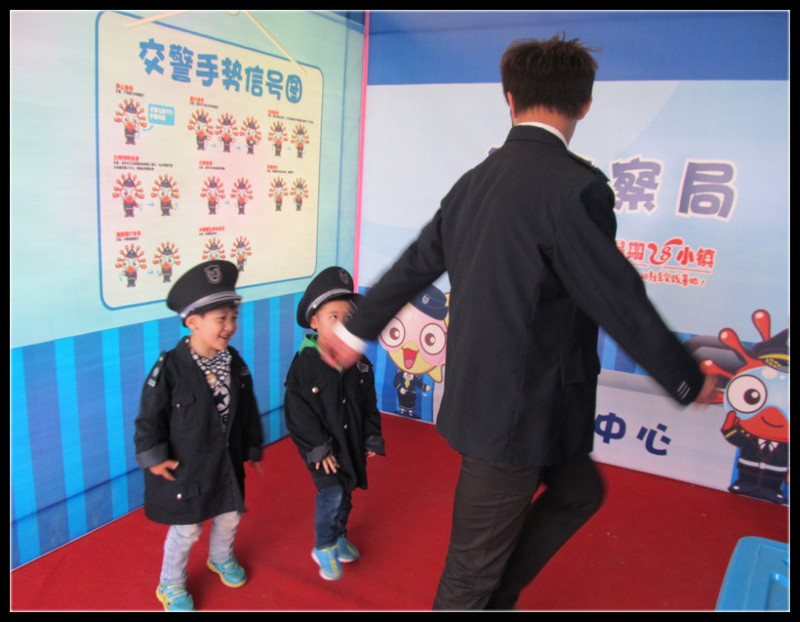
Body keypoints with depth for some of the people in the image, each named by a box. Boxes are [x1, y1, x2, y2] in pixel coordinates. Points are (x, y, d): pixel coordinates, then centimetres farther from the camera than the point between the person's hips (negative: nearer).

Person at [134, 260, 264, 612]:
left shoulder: (235, 363, -6)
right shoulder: (170, 367, -24)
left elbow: (247, 411, 4)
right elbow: (149, 417, -14)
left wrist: (252, 448, 10)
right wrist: (153, 457, -13)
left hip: (227, 462, 5)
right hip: (185, 467, -5)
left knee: (229, 517, 22)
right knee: (186, 530, 10)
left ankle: (221, 559, 54)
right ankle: (171, 585, 38)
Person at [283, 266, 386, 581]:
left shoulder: (359, 362, -3)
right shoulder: (304, 364, -17)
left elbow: (369, 404, 6)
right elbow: (298, 412, -15)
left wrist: (372, 439, 5)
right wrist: (319, 448, -16)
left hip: (352, 442, 5)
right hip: (322, 446, -5)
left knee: (345, 494, 17)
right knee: (332, 493, -11)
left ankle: (338, 535, 42)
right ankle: (323, 548, 13)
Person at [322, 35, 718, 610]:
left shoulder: (476, 180, 3)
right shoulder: (574, 184, -21)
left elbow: (414, 265, 12)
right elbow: (620, 302, -16)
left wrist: (357, 329, 27)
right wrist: (689, 381, 2)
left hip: (482, 394, 9)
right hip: (517, 411, -8)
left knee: (579, 491, 27)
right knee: (474, 568, 11)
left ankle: (496, 599, 38)